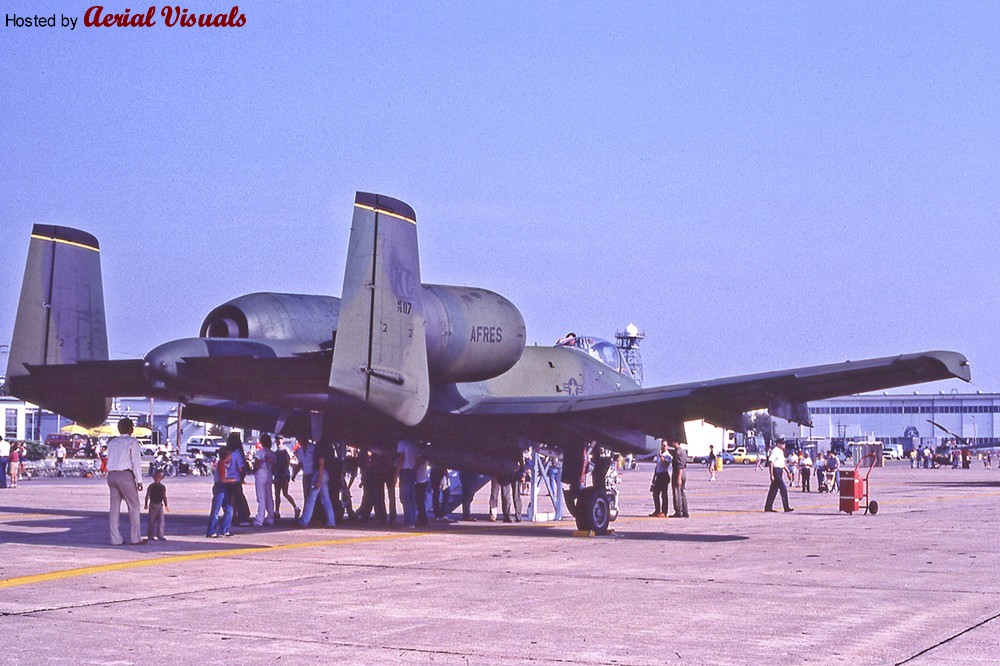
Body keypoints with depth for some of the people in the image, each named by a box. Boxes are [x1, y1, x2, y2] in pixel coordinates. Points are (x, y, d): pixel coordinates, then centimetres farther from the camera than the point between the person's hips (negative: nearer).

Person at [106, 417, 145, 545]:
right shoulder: (132, 442, -1)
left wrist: (111, 477, 17)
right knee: (134, 506, 2)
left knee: (114, 507, 6)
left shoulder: (112, 442, 17)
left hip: (112, 475, 6)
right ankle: (135, 538, -1)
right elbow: (136, 461, -7)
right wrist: (139, 480, -7)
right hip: (125, 475, -6)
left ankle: (115, 539, 4)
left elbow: (109, 461, 15)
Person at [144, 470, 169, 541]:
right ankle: (150, 535, 8)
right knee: (151, 520, 0)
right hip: (152, 505, -3)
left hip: (160, 505, 3)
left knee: (160, 520, -2)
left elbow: (164, 497, 12)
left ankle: (160, 535, 1)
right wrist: (146, 504, -1)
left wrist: (166, 505, 11)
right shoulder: (151, 486, -4)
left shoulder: (163, 487, 5)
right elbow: (147, 496, 1)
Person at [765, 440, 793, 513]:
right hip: (776, 471, -10)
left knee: (773, 490, 11)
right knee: (783, 489, -8)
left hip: (780, 471, 10)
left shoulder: (781, 451, 15)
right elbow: (770, 463, -19)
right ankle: (786, 507, -4)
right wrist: (771, 475, -22)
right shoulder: (775, 451, -14)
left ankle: (768, 507, 15)